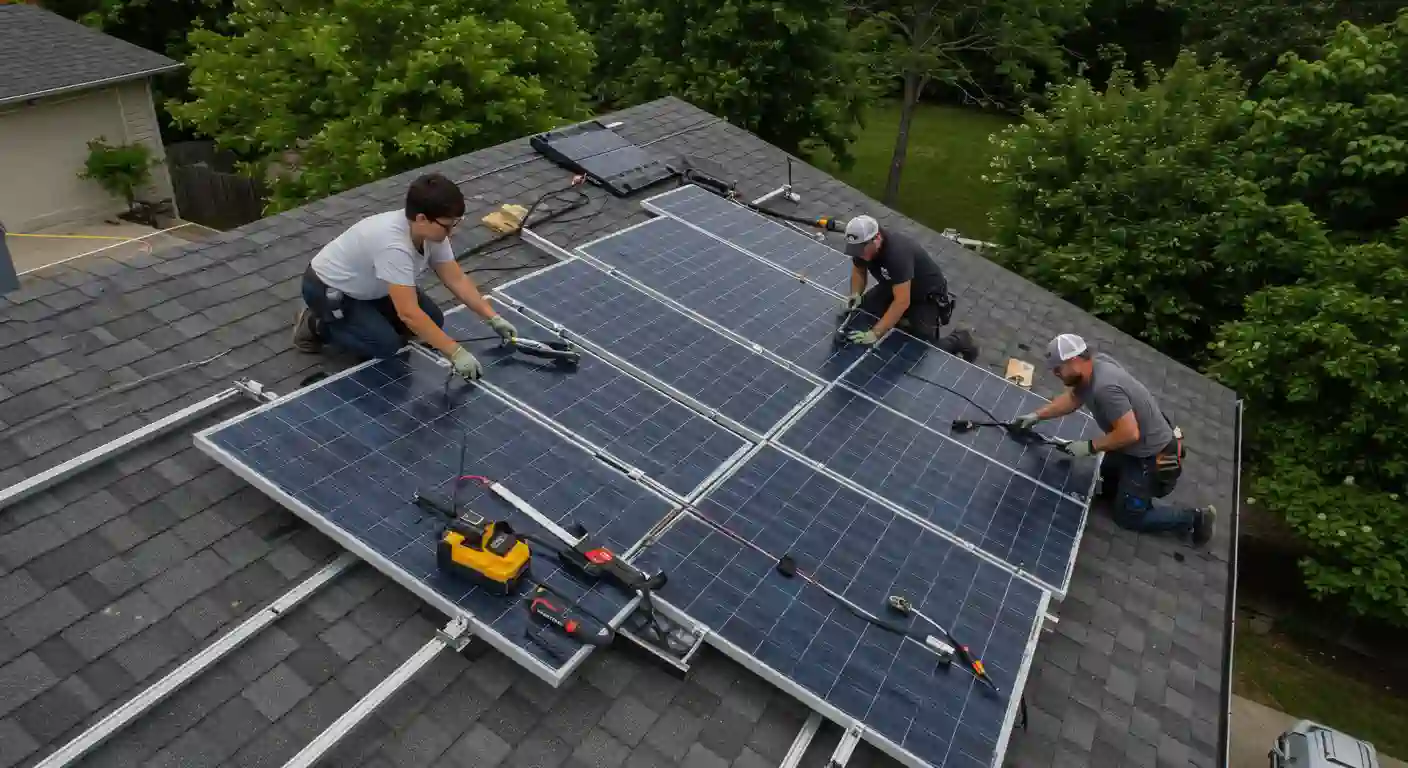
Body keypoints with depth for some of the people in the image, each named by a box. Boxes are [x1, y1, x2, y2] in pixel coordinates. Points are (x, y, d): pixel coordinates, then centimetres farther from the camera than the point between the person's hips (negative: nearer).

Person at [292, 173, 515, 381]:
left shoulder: (432, 231, -16)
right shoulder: (393, 245, -41)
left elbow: (457, 280, -6)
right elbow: (409, 313, -43)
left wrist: (493, 318, -11)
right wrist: (455, 353, -41)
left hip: (368, 287, 8)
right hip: (327, 288, -8)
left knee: (432, 320, -2)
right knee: (386, 344, -23)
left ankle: (364, 317, 16)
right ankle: (316, 325, 0)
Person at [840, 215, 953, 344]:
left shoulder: (897, 252, -39)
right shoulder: (861, 245, -17)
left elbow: (902, 302, -42)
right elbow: (859, 270, 5)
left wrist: (875, 333, -45)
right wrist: (855, 294, -16)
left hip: (927, 296, -7)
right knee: (862, 311, -13)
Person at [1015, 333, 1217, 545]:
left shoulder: (1105, 387, -37)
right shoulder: (1096, 363, -9)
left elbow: (1129, 433, -36)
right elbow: (1072, 398, 8)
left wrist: (1090, 447, -24)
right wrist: (1037, 415, 1)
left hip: (1151, 455, -9)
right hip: (1136, 446, 9)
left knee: (1128, 516, 9)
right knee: (1107, 481, 30)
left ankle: (1195, 519, 17)